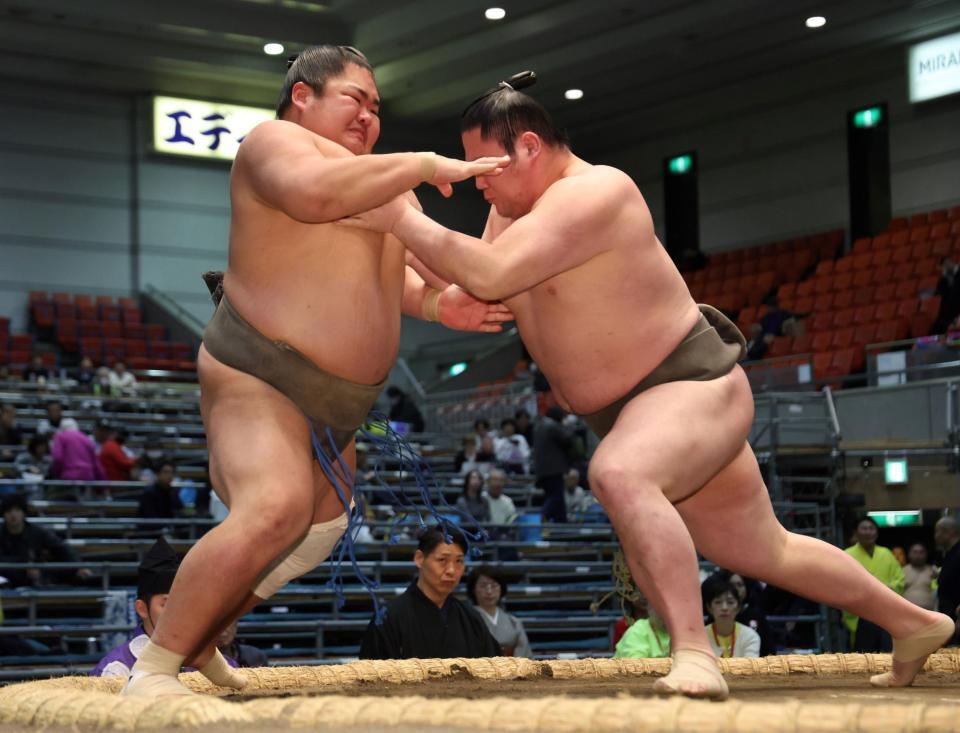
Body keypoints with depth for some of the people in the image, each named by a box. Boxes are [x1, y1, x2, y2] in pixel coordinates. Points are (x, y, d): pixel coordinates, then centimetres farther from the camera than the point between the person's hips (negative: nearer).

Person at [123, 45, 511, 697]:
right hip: (257, 379, -11)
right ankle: (153, 669, -24)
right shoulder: (277, 141, -9)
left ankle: (199, 642, 38)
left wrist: (435, 304, -3)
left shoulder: (373, 178, 19)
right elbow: (313, 193, -32)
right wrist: (424, 165, -26)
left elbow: (389, 272, 19)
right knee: (275, 510, -32)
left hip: (337, 401, 11)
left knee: (319, 527, 23)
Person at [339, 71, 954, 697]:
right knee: (763, 551, 21)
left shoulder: (589, 195, -26)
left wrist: (403, 221, -28)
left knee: (619, 474, -40)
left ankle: (695, 656, -40)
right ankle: (913, 621, 39)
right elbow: (471, 292, 4)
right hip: (635, 408, 10)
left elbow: (490, 274, -36)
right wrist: (407, 237, -8)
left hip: (695, 387, -10)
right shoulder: (517, 201, 3)